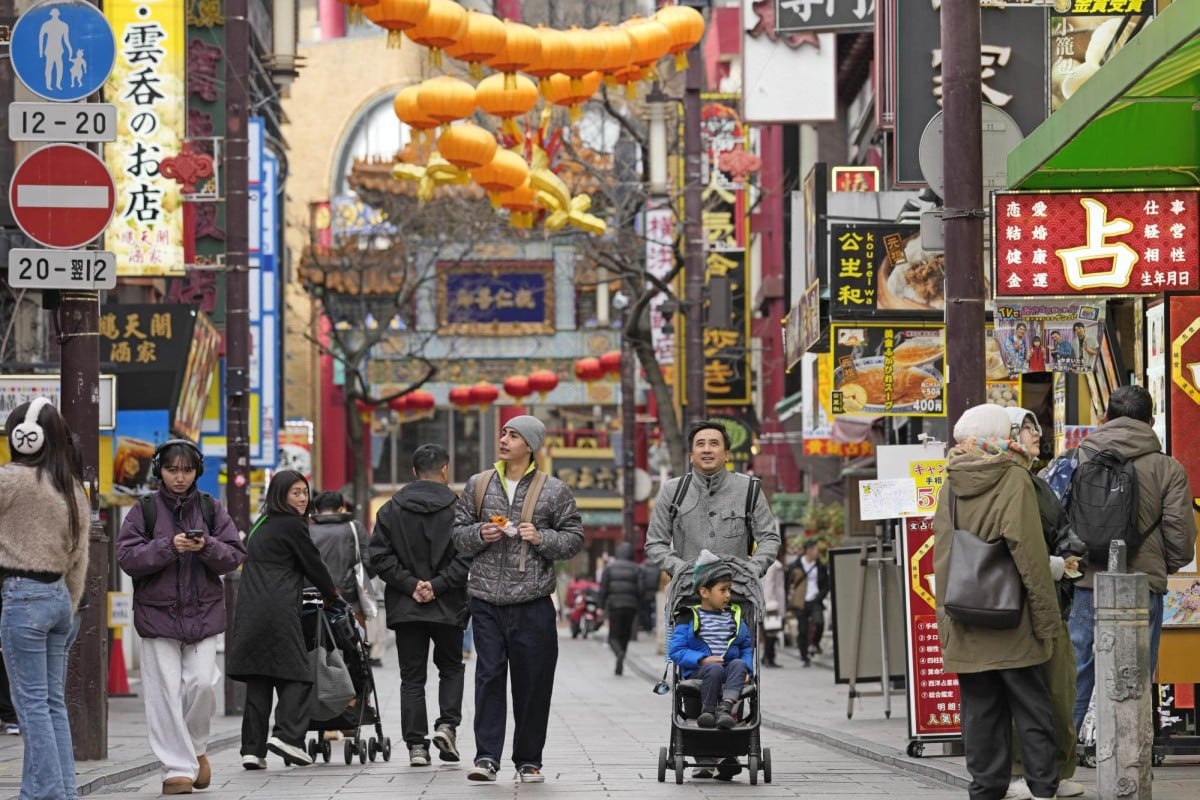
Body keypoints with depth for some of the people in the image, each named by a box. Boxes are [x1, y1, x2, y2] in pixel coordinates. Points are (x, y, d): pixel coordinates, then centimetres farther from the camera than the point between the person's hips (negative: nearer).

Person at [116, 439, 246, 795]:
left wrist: (207, 547, -16)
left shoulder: (210, 509, 7)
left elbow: (236, 554, 3)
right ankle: (177, 768, 0)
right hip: (157, 614, -1)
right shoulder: (143, 511, 1)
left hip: (203, 613, 1)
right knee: (165, 692, -4)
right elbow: (127, 556, -8)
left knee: (201, 684, -7)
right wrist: (168, 547, -20)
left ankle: (196, 747, 20)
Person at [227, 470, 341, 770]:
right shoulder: (291, 525, -2)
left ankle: (252, 748, 3)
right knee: (297, 675, -3)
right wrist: (331, 594, 21)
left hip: (249, 613, 8)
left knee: (257, 680, 7)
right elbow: (313, 564, 3)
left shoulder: (260, 526, 23)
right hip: (279, 611, -8)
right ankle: (287, 736, -15)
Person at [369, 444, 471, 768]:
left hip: (405, 607, 1)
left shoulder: (391, 509, 4)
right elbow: (467, 557, -13)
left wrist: (411, 584, -7)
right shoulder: (458, 509, -4)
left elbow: (379, 556, -3)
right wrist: (437, 585, -11)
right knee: (451, 667, 17)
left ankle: (416, 744, 1)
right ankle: (447, 723, -2)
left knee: (412, 677, 7)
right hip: (448, 607, -1)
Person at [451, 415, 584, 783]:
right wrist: (479, 534, -6)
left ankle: (529, 760, 11)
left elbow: (574, 537, 6)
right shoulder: (478, 485, 10)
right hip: (487, 600, 1)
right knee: (489, 675, -3)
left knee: (533, 681, 3)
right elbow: (458, 533, 15)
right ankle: (486, 756, -3)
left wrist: (542, 539, -10)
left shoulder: (553, 491, 4)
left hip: (533, 601, -1)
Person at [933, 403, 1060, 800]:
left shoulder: (951, 487, 7)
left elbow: (942, 556, 9)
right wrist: (1045, 616, -10)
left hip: (965, 624, 4)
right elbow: (1029, 551, -13)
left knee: (980, 708, 7)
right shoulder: (1014, 480, -8)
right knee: (1031, 707, 3)